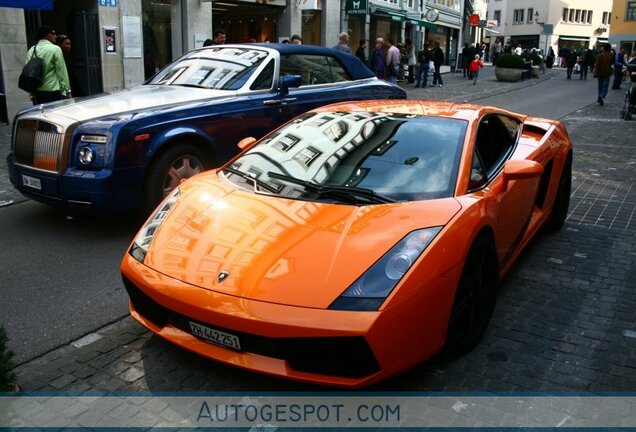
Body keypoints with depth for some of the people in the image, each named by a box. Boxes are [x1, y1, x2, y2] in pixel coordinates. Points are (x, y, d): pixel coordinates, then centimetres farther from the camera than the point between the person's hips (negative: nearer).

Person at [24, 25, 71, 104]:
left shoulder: (32, 50, 8)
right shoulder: (55, 49, -7)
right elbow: (62, 71, -8)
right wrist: (67, 90, -3)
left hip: (37, 92, 6)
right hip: (52, 91, -6)